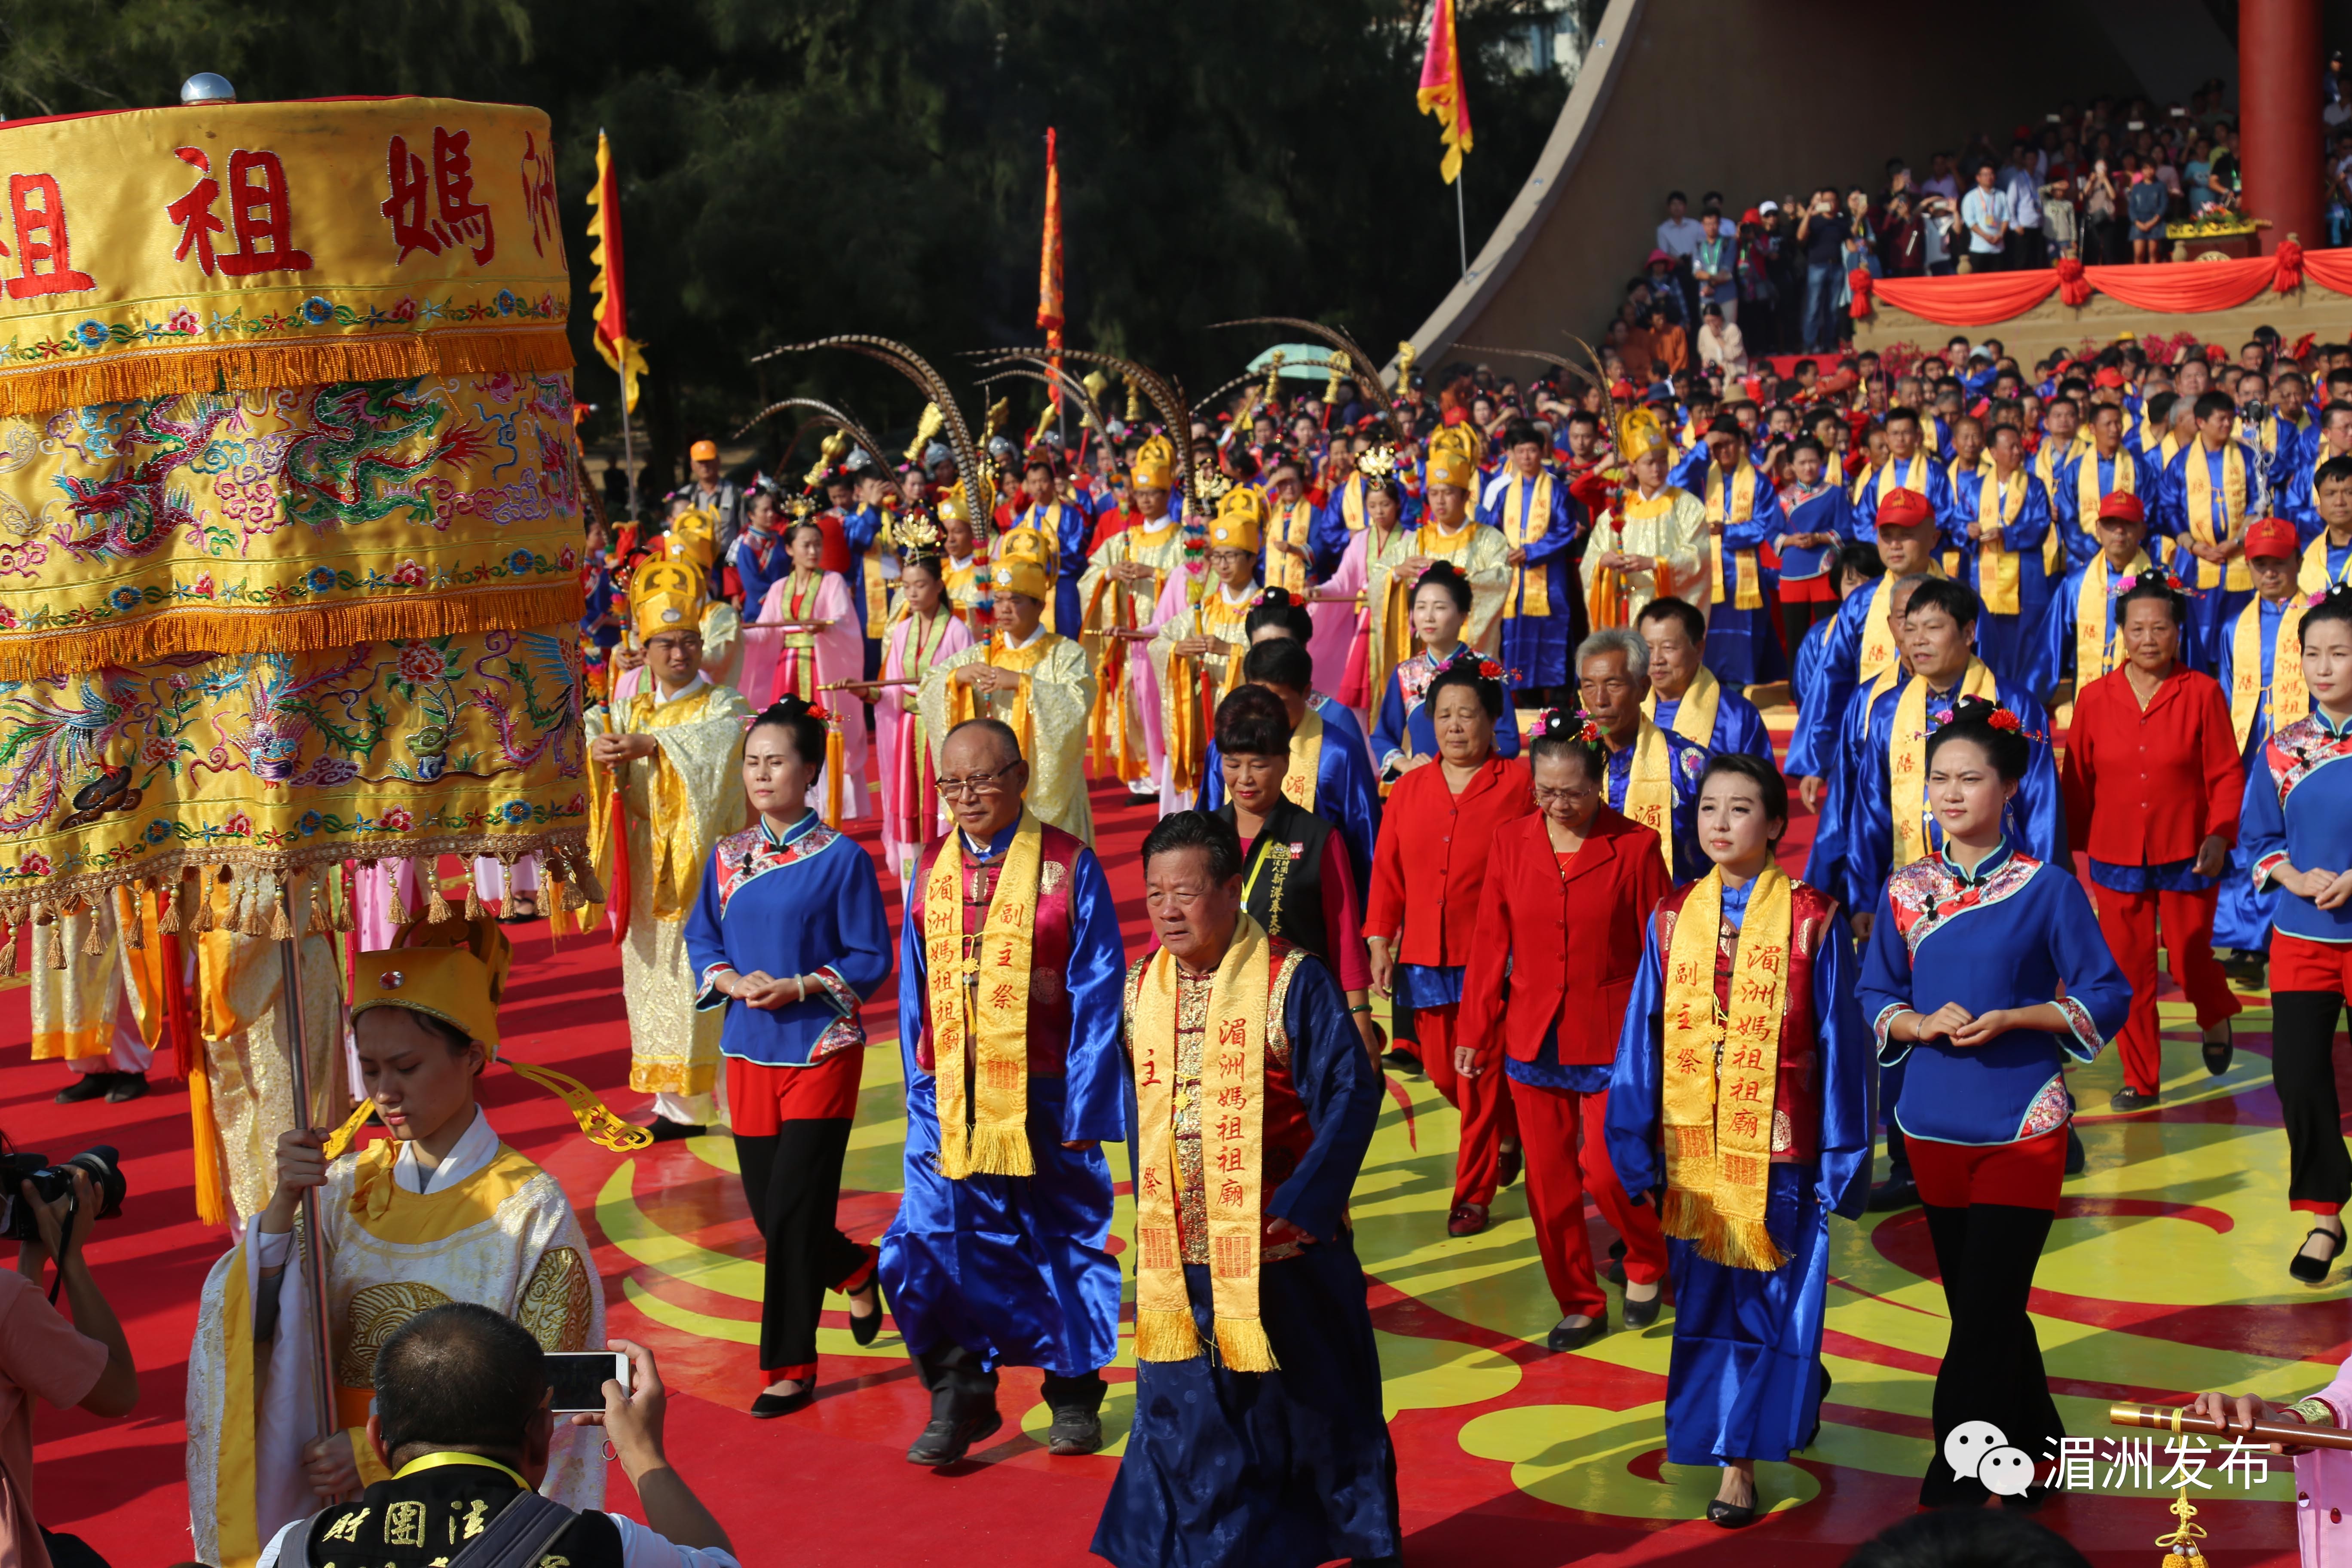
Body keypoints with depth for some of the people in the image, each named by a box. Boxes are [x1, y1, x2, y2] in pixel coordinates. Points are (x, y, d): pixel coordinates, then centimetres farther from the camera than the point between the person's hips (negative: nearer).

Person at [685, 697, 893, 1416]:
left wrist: (798, 988, -19)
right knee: (769, 1212, 10)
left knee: (792, 1212, -6)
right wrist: (731, 982, -9)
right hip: (749, 1053, 5)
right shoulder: (727, 857, 6)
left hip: (821, 1052, -5)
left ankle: (790, 1367, 7)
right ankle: (855, 1270, 41)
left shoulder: (840, 859, -8)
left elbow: (871, 960, -7)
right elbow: (702, 943, 12)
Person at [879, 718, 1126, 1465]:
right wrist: (920, 1088, 7)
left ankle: (1074, 1394, 28)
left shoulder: (1067, 865, -5)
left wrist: (1085, 1103, -10)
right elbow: (914, 988, 12)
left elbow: (1097, 992, -6)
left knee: (1062, 1237, 10)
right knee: (935, 1247, -3)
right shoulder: (931, 869, 7)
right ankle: (958, 1399, 12)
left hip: (1042, 1095, -3)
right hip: (948, 1096, 3)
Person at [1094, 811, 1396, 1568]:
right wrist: (1147, 1216, 9)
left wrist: (1303, 1202, -20)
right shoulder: (1139, 990, 5)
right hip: (1178, 1257, 4)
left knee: (1315, 1406, 10)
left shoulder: (1291, 982, -12)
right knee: (1184, 1414, 9)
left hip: (1282, 1252, -4)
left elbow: (1352, 1092, -14)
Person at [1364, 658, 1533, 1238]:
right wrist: (1379, 944, 3)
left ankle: (1473, 1194, 12)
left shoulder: (1519, 783, -5)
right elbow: (1387, 870, 9)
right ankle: (1510, 1130, 42)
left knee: (1479, 1074, -2)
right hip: (1425, 957, 5)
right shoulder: (1410, 787, 8)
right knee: (1441, 1070, 13)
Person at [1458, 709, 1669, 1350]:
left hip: (1610, 1039, -3)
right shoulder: (1510, 841, 1)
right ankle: (1578, 1303, 25)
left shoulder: (1636, 847, -7)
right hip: (1531, 1039, 3)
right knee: (1548, 1180, 8)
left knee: (1605, 1171, -7)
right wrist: (1476, 1032, 7)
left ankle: (1647, 1262, 25)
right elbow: (1490, 944, 6)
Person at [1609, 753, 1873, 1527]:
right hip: (1694, 1148, 3)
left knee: (1771, 1299, 3)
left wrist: (1842, 1160, -5)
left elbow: (1840, 1046, -4)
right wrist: (1636, 1146, 4)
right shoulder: (1672, 919, 3)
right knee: (1707, 1304, 10)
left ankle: (1740, 1457, 15)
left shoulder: (1812, 920, -6)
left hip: (1779, 1146, -3)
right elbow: (1642, 1038, 6)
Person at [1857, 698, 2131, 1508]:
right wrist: (1921, 1024, -12)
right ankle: (2039, 1457, 33)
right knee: (1982, 1310, 14)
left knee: (1985, 1318, -7)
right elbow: (1875, 995, 9)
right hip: (1935, 1126, 4)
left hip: (2023, 1128, -4)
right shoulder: (1905, 889, 4)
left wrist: (2008, 1019, -17)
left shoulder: (2048, 887, -7)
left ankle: (1952, 1498, 1)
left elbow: (2106, 1000, -4)